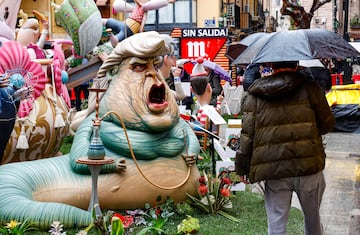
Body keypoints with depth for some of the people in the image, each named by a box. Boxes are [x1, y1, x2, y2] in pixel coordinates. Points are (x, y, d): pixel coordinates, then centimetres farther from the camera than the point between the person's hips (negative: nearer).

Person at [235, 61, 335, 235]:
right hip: (309, 168, 0)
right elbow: (327, 124, 7)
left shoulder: (254, 96, 4)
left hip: (273, 171, 1)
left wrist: (242, 167, 7)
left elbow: (247, 134, 0)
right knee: (312, 218, 20)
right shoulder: (310, 88, 0)